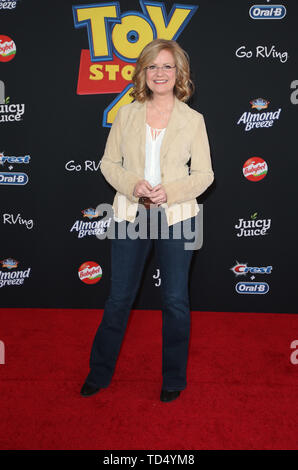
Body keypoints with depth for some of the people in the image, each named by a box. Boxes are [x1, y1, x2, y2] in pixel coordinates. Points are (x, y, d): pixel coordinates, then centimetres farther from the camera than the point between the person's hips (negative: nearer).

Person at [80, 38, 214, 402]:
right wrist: (132, 184, -13)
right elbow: (109, 163, 6)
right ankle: (99, 373, 31)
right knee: (119, 298, 10)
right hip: (130, 215, 1)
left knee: (175, 301, 8)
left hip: (176, 217, -1)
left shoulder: (193, 120, 1)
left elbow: (204, 175, 0)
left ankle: (174, 379, 29)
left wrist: (170, 191, -16)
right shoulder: (126, 114, 5)